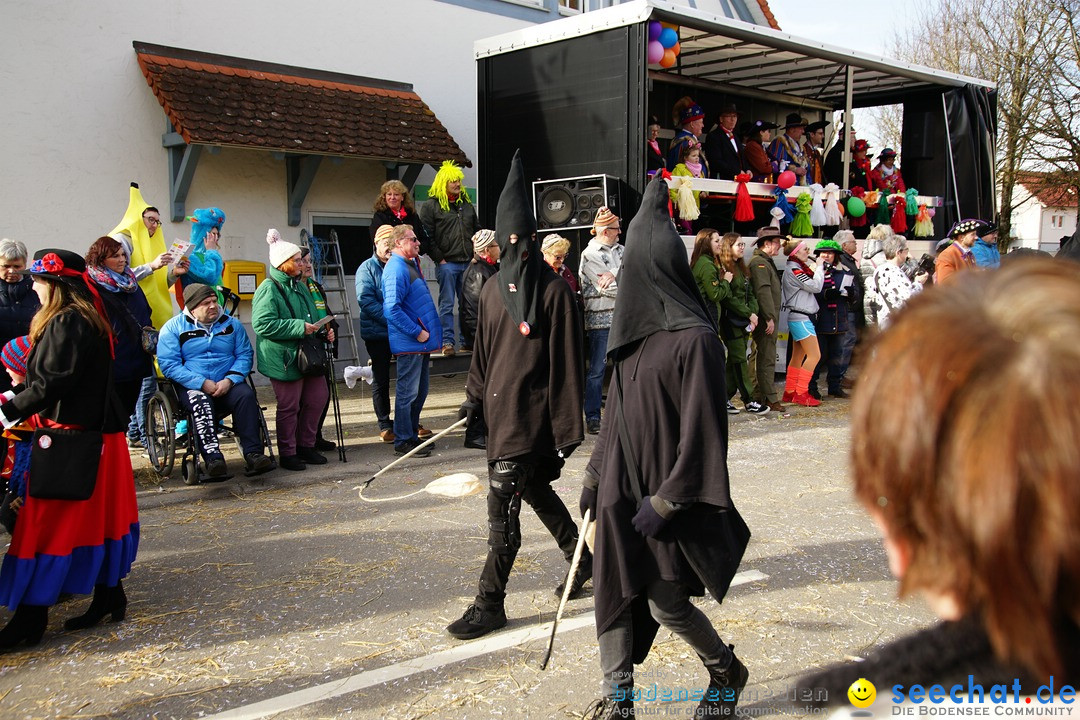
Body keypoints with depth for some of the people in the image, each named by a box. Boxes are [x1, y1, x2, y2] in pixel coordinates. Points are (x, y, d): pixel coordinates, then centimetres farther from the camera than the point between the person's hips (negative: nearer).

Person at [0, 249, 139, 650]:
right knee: (95, 519, 14)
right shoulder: (87, 319, 14)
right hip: (94, 432, 10)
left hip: (71, 439, -10)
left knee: (47, 525, -4)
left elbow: (52, 383, -21)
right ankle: (109, 597, 22)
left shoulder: (67, 323, -16)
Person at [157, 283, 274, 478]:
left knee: (246, 395, -29)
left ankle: (253, 454, -35)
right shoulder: (173, 328, 4)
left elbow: (244, 355, 7)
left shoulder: (231, 323, 12)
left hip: (227, 385, 2)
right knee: (201, 403, -35)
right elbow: (168, 364, -6)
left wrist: (230, 380, -13)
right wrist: (202, 383, -17)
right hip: (191, 387, -2)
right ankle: (213, 458, -44)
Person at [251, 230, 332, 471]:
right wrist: (299, 327, -21)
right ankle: (287, 454, 13)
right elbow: (263, 324, -22)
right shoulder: (269, 289, -12)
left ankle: (306, 446, 25)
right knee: (289, 407, 0)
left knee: (317, 399, 10)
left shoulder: (299, 286, 16)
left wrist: (324, 331, 7)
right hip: (285, 358, -9)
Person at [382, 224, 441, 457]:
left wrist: (430, 333, 18)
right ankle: (403, 441, 4)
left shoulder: (411, 265, 16)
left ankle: (412, 435, 25)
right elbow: (392, 309, -24)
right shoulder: (396, 269, -16)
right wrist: (417, 332, -20)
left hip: (420, 342, 10)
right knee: (408, 392, -3)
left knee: (419, 391, 15)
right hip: (409, 343, -10)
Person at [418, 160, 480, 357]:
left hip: (468, 263, 5)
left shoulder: (466, 203, 16)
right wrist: (439, 259, -11)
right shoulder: (430, 206, -2)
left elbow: (477, 230, 22)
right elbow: (426, 236, -7)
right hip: (446, 264, -5)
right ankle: (447, 342, -1)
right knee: (447, 305, -3)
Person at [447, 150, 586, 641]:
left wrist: (567, 428, -14)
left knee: (503, 504, -7)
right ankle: (583, 562, 40)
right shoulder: (492, 290, 9)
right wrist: (475, 395, 18)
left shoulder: (553, 291, -10)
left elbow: (565, 362, -12)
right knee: (535, 490, 19)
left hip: (531, 412, -7)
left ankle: (490, 603, 4)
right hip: (500, 407, 7)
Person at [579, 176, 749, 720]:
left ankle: (726, 675, 30)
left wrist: (668, 499, -18)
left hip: (664, 489, -7)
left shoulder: (694, 339, -16)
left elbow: (701, 426, -17)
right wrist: (595, 474, 15)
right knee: (613, 589, 8)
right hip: (623, 483, 7)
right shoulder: (635, 330, 8)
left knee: (666, 601, 2)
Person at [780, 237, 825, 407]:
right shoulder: (793, 269, -15)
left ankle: (790, 392, 17)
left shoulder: (798, 267, 17)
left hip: (799, 318, 10)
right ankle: (801, 393, -9)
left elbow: (812, 285, 14)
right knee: (814, 355, -11)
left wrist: (816, 268, 4)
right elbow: (815, 286, -16)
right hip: (800, 318, -10)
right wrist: (820, 267, -4)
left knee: (798, 357, 12)